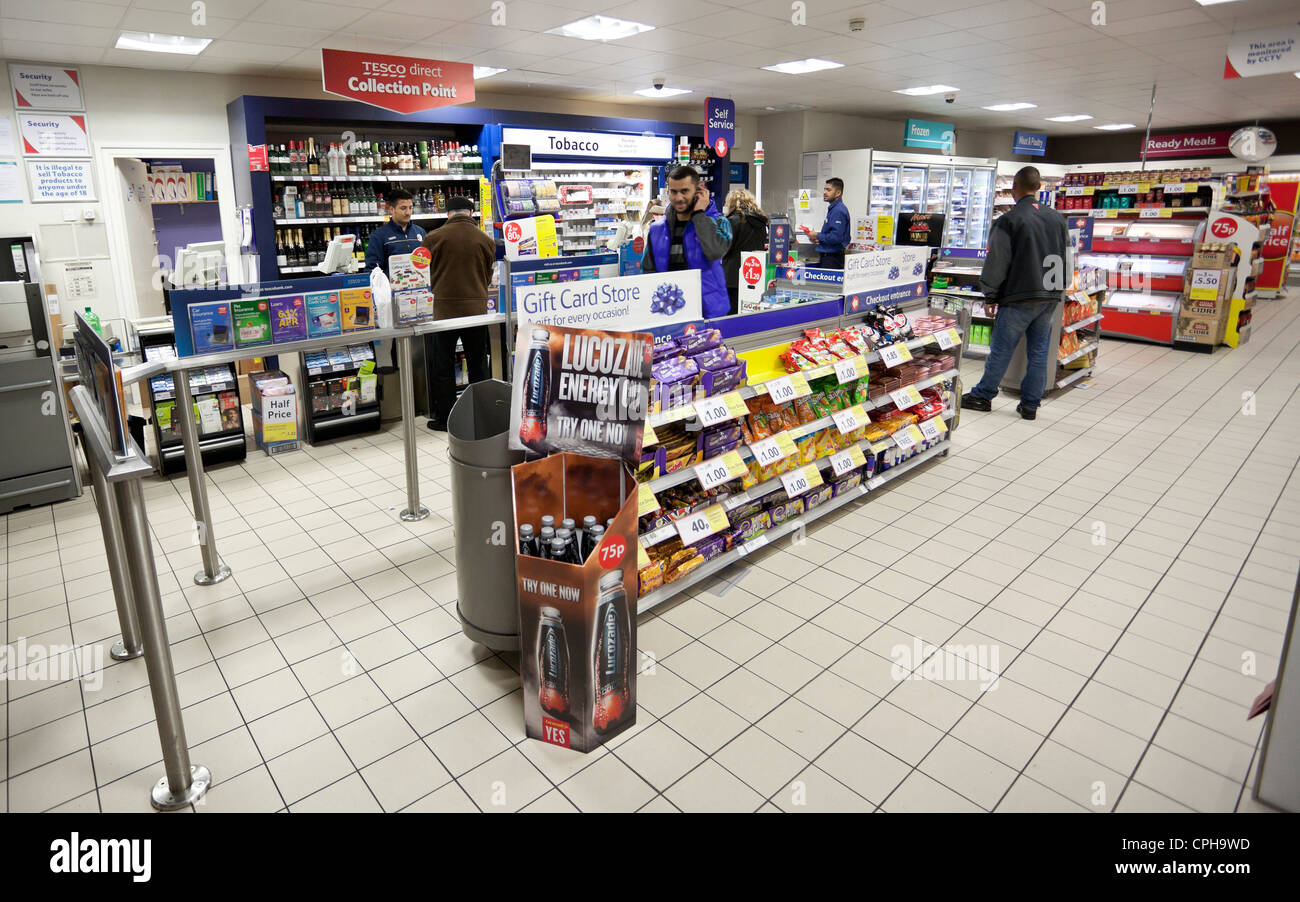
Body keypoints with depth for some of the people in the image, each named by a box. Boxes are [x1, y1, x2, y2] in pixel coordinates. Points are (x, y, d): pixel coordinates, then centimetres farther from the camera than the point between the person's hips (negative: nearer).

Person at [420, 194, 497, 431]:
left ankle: (444, 418, 12)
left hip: (444, 310, -2)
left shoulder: (434, 238, -6)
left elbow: (427, 275, 5)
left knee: (443, 367, 7)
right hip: (476, 309, 2)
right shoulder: (486, 241, -2)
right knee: (478, 365, 13)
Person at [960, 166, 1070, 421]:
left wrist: (989, 295, 0)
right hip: (1050, 297, 6)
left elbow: (996, 264, -10)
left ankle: (982, 396, 14)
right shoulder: (1057, 219, 11)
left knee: (1001, 350, 3)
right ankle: (1030, 405, 13)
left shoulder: (1008, 221, -10)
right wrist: (1057, 290, 22)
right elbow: (1065, 259, 16)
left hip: (1019, 297, -6)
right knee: (1039, 352, 8)